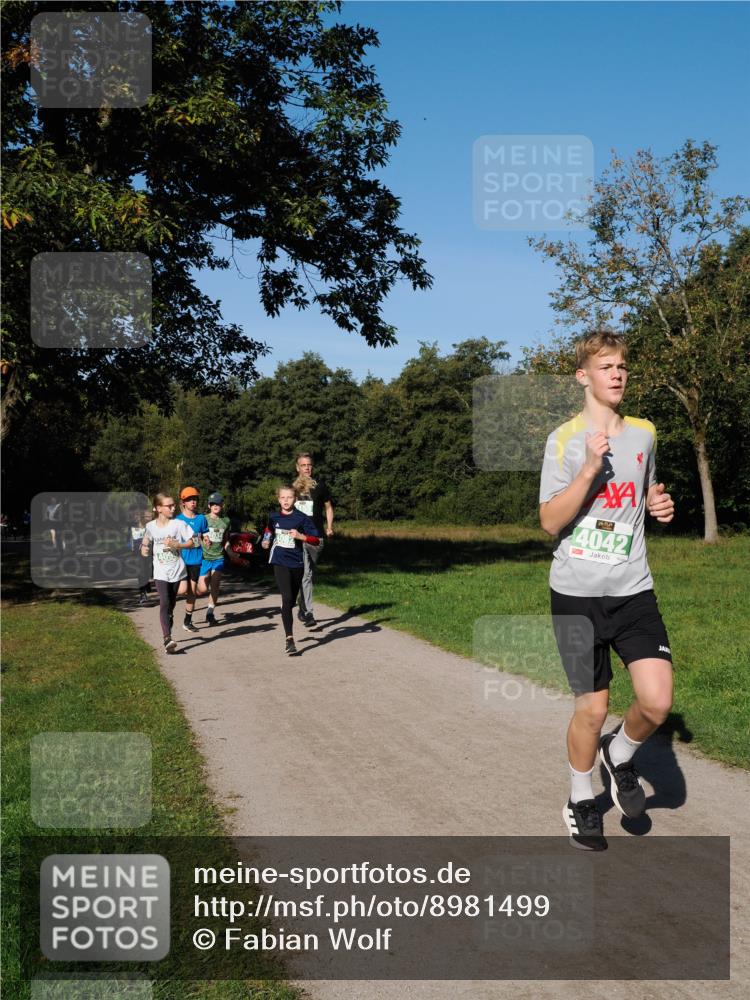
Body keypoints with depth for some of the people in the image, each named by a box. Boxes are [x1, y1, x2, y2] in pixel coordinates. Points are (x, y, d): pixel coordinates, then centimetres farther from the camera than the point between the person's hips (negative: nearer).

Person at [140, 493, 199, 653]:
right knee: (164, 604, -16)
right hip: (161, 573, -1)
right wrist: (144, 549, -3)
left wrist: (176, 545, -17)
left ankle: (168, 632, 33)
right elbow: (146, 542, 17)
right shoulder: (151, 526, 0)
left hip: (178, 572, 1)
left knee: (171, 605, 13)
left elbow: (192, 543, -3)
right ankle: (167, 639, -25)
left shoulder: (179, 524, -5)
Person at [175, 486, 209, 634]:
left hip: (195, 559, 2)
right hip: (181, 559, -2)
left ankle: (188, 621, 16)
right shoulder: (178, 519, 0)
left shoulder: (201, 519, 5)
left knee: (192, 591, 5)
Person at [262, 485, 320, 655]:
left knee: (292, 601, 14)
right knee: (287, 599, -16)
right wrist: (266, 540, 13)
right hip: (280, 562, 0)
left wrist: (300, 536, -19)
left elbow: (316, 540, -6)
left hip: (297, 563, 1)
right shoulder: (273, 516, 3)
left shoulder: (302, 518, -5)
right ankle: (289, 638, -18)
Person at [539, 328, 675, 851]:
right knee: (593, 706, 3)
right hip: (577, 593, -3)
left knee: (657, 702, -10)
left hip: (634, 590, 3)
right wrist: (591, 468, -22)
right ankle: (581, 799, 29)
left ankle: (620, 756, 23)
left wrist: (661, 505, 3)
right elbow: (550, 521, -11)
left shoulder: (644, 432, 8)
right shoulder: (564, 440, -5)